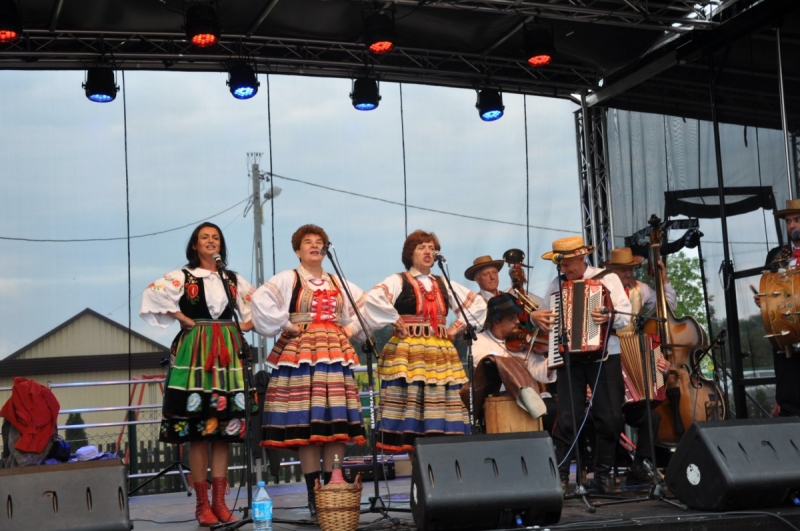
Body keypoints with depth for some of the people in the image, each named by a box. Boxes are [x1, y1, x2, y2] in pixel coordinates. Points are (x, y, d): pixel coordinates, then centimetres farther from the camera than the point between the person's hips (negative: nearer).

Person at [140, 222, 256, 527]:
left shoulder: (233, 280, 14)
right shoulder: (183, 277, 2)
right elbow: (154, 295, -13)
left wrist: (247, 325, 5)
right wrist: (185, 320, -10)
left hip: (228, 353, 4)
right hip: (195, 352, -4)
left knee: (224, 429, 1)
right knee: (197, 430, -6)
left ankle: (219, 501, 5)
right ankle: (202, 504, -2)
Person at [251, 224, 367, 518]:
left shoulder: (339, 283, 18)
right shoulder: (287, 280, 2)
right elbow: (261, 301, -14)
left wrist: (352, 329, 10)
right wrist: (285, 325, -12)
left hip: (335, 353, 5)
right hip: (301, 354, -5)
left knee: (337, 422, -1)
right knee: (306, 423, -8)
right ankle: (313, 494, -5)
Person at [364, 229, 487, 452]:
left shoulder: (444, 285, 17)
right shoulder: (398, 281, 2)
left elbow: (478, 304, 22)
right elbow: (373, 299, -17)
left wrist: (457, 326, 11)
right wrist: (396, 322, -12)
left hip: (440, 355, 5)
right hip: (408, 353, -5)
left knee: (440, 406, 0)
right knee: (409, 404, -10)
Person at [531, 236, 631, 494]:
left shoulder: (608, 278, 3)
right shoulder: (556, 284, 11)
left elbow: (626, 315, -5)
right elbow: (543, 312, 21)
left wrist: (610, 317, -27)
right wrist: (536, 316, -2)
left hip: (604, 356, -1)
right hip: (568, 357, 1)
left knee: (610, 418, -1)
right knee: (566, 419, -3)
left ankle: (603, 475, 12)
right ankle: (560, 477, 1)